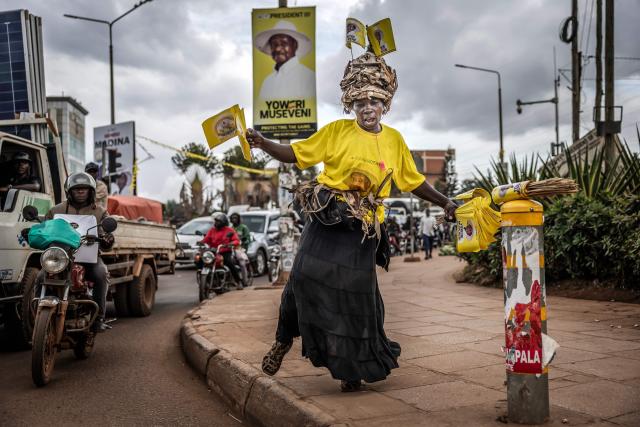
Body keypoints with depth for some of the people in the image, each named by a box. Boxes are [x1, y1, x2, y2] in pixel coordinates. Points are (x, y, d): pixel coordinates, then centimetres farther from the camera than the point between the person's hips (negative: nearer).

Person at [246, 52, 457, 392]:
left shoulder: (394, 140, 10)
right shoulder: (337, 131, 3)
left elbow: (414, 182, 18)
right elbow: (295, 154, 2)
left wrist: (444, 203, 12)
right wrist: (262, 143, -12)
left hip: (362, 231, 2)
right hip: (325, 222, -1)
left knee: (356, 294, 2)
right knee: (305, 277, -12)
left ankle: (351, 367, 22)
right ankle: (283, 340, 15)